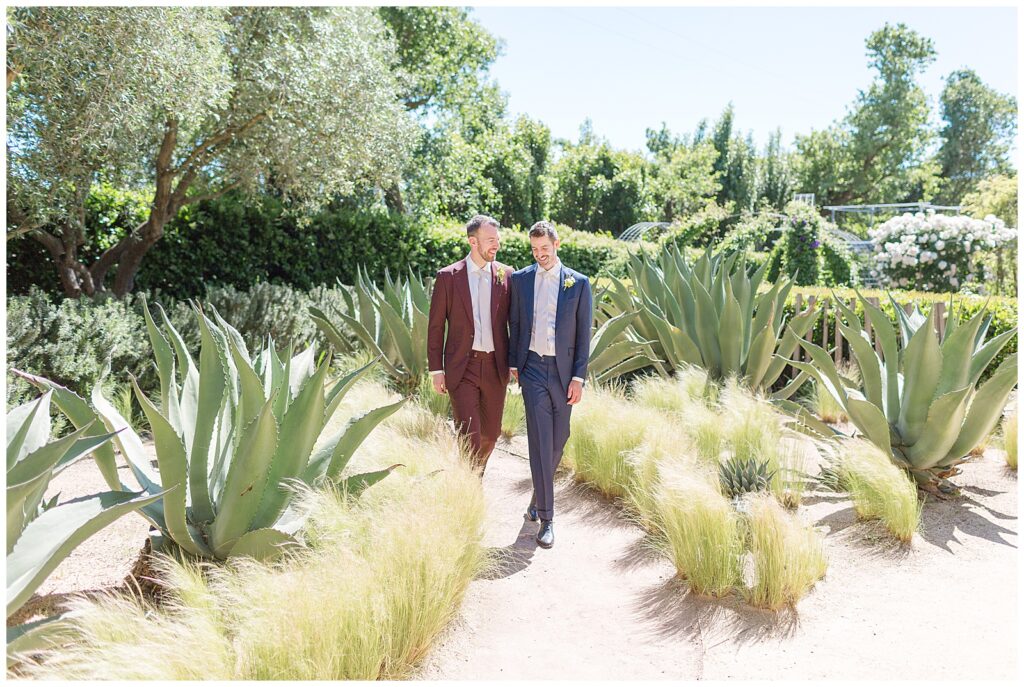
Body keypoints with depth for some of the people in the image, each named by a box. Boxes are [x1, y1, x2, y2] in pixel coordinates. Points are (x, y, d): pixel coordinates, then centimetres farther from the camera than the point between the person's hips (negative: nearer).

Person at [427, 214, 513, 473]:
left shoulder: (506, 275, 3)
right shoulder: (448, 277, -3)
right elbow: (435, 327, 0)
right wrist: (436, 370, -2)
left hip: (495, 367, 3)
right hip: (462, 367, -3)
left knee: (490, 434, 13)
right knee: (469, 437, -7)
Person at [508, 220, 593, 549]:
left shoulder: (579, 283, 1)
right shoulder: (520, 279, 5)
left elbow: (583, 333, -1)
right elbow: (515, 324, 11)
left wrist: (579, 377, -5)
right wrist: (512, 363, 7)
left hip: (563, 369, 1)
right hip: (533, 367, -1)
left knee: (558, 440, 11)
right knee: (540, 442, -5)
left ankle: (539, 495, 35)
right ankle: (546, 516, 1)